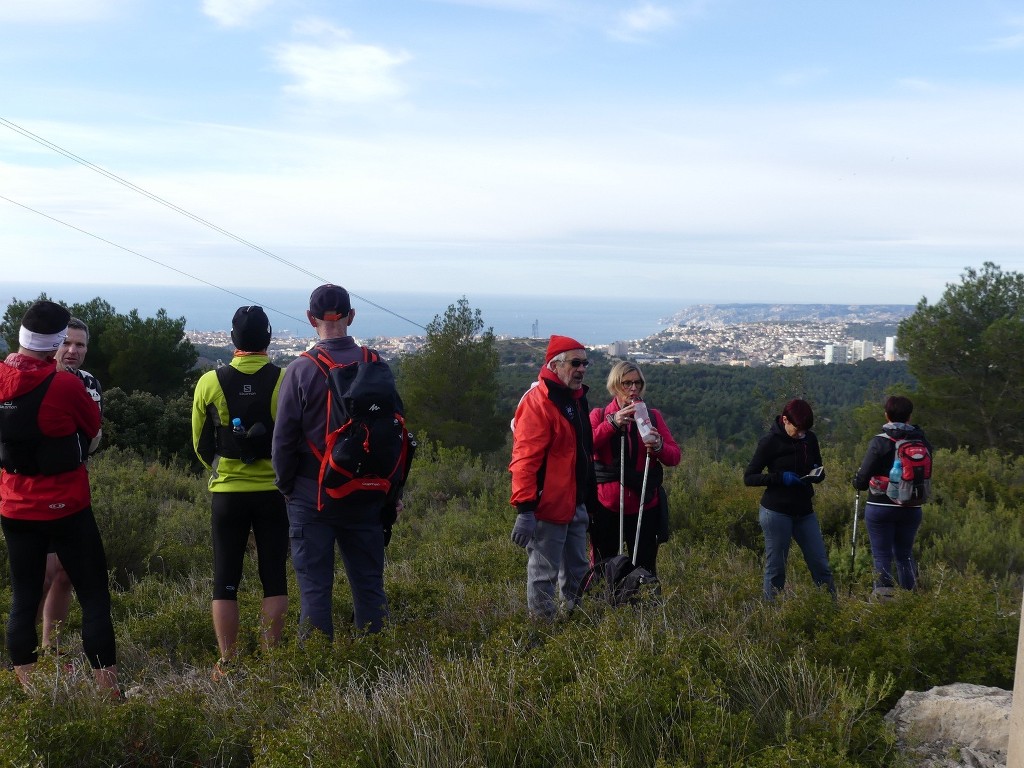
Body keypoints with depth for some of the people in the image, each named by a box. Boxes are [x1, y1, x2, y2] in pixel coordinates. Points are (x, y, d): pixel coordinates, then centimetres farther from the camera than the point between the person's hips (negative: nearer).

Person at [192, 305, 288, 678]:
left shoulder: (210, 382, -5)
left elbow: (200, 443, 5)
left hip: (227, 493, 0)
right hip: (274, 492, 0)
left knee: (225, 581, 8)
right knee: (274, 578, 9)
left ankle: (227, 664, 10)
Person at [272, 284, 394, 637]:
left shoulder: (301, 369, -10)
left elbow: (284, 438, -8)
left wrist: (285, 485, 8)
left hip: (312, 495, -3)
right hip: (366, 497, 3)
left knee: (314, 587, 5)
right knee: (369, 583, 12)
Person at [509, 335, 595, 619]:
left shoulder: (576, 398, 15)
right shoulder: (538, 401, -17)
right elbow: (525, 460, -23)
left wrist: (587, 498, 23)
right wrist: (524, 510, -27)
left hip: (575, 506, 10)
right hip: (548, 507, -10)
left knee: (578, 573, 19)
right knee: (543, 574, 0)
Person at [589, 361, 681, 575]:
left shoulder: (652, 416, 8)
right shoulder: (599, 415, 4)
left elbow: (675, 455, 1)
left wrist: (658, 446, -20)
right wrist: (612, 423, -24)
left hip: (644, 506, 1)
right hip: (606, 506, -1)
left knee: (645, 570, 4)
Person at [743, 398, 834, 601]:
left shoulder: (810, 439, 5)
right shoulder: (770, 442, -10)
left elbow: (819, 472, 18)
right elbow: (748, 477, -9)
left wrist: (817, 474, -7)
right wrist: (780, 477, -21)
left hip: (804, 512, 5)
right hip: (776, 512, -5)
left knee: (821, 565, 7)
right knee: (776, 568, 1)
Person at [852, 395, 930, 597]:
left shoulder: (880, 442, -13)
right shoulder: (921, 442, 0)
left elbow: (861, 480, -13)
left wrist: (857, 481, 8)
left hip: (880, 507, -4)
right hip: (911, 509, 4)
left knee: (882, 556, 2)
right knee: (905, 555, 17)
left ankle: (883, 593, -5)